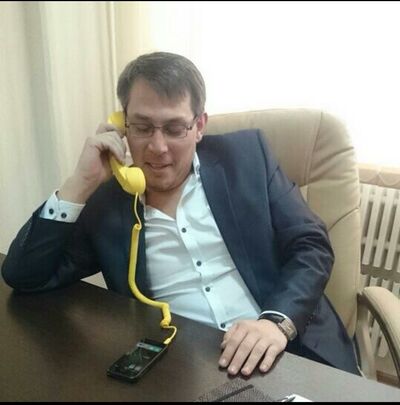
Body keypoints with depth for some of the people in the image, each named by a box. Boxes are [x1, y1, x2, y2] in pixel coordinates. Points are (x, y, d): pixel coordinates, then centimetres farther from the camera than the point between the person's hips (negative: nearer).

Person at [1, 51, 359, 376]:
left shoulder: (246, 154, 0)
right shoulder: (105, 201, 2)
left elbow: (311, 247, -2)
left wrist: (278, 321, -21)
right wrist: (81, 182, -10)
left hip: (287, 353, 0)